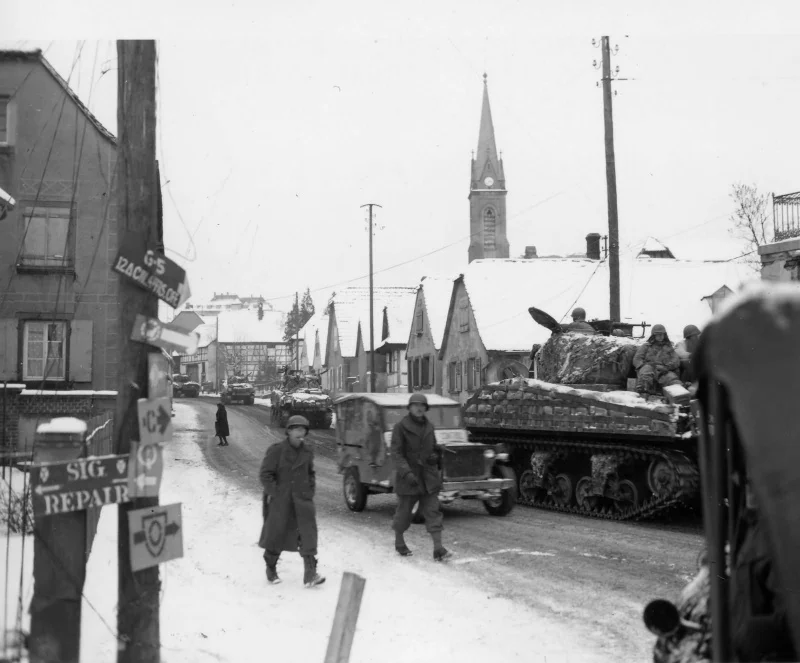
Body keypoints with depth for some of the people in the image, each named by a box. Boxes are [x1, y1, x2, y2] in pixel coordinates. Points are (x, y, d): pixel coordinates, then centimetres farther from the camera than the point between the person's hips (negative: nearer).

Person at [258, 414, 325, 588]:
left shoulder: (307, 452, 6)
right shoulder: (276, 450, -9)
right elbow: (265, 474, -9)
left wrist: (310, 490, 9)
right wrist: (274, 494, -13)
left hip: (302, 501, 3)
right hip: (280, 500, -3)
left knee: (308, 533, -9)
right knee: (276, 534, 8)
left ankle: (310, 574, -11)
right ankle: (271, 570, 30)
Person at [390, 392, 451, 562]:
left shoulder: (429, 426, 7)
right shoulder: (400, 427, -9)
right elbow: (396, 453, -14)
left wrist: (434, 457, -2)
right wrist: (407, 473, -25)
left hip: (428, 477, 4)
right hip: (408, 477, -4)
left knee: (433, 511, -5)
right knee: (404, 511, 9)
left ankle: (438, 549, -11)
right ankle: (399, 541, 33)